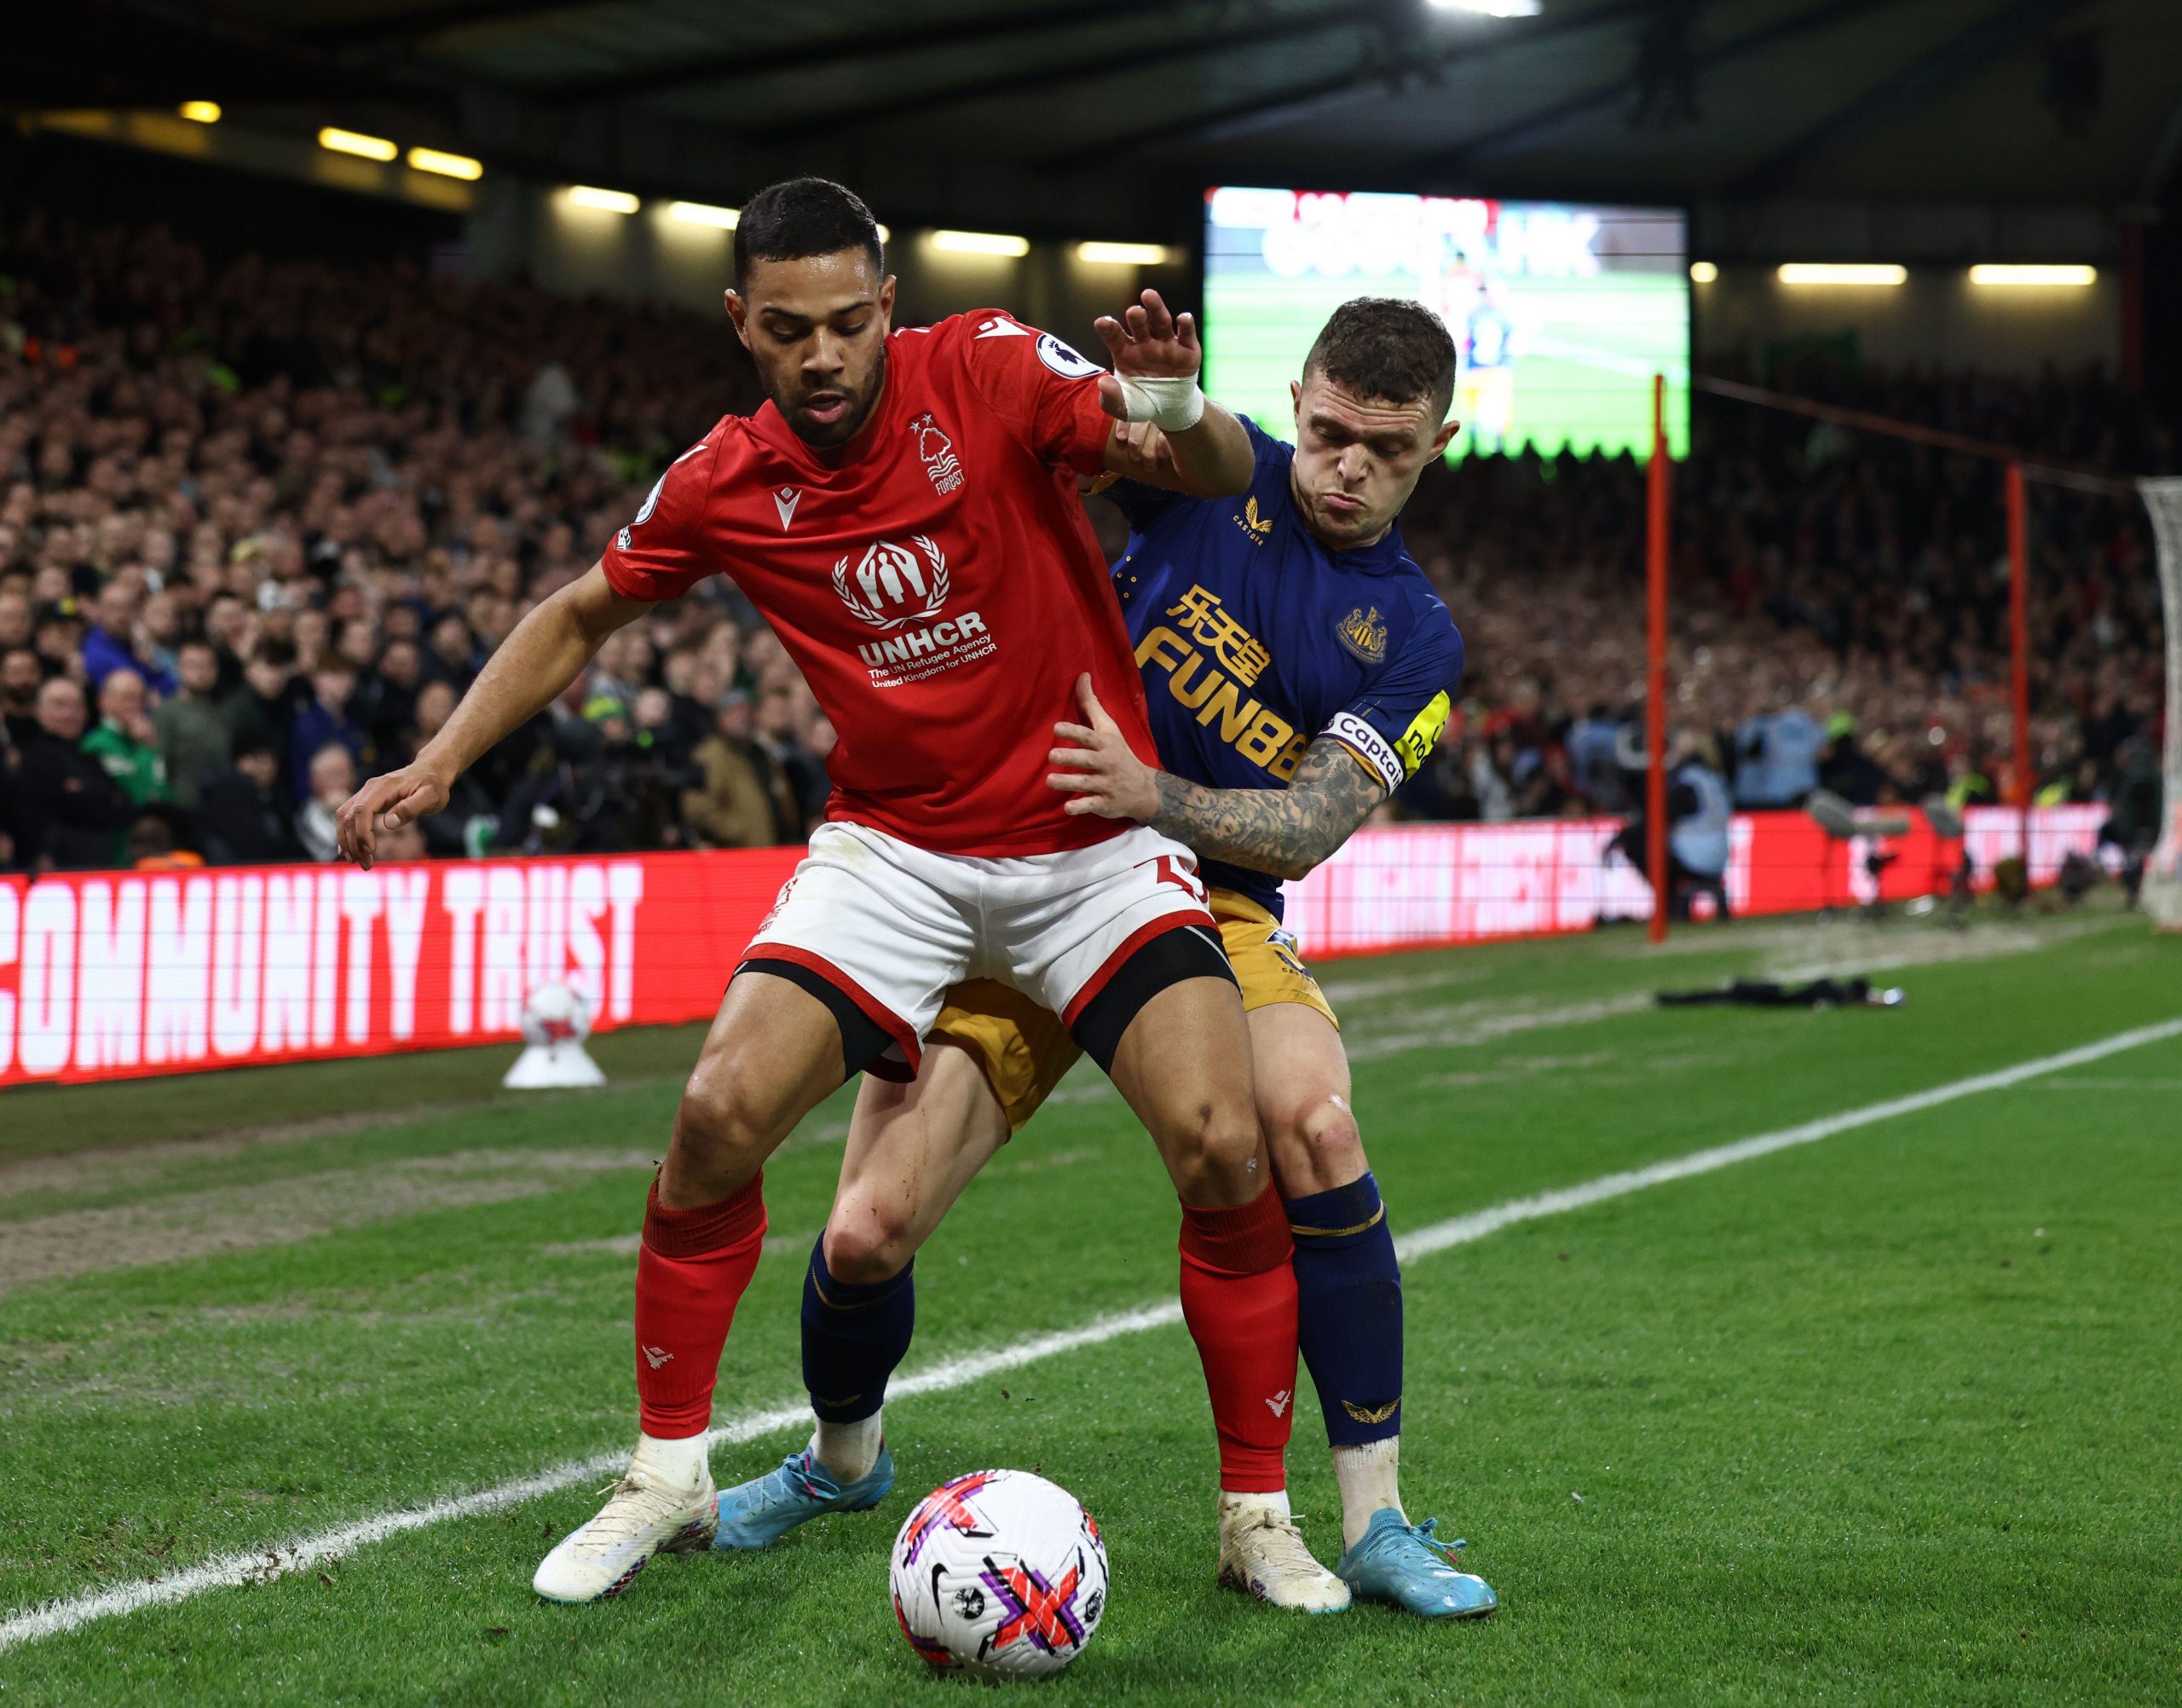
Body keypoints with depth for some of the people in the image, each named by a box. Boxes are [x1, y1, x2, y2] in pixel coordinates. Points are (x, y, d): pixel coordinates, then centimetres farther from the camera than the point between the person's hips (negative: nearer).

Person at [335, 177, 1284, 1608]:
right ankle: (668, 1480, 6)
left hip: (1093, 840, -2)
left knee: (1223, 1146, -18)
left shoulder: (991, 372, -12)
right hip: (897, 847, 2)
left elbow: (1228, 475, -15)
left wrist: (1178, 409, -38)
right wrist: (440, 763, 4)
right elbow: (582, 616, 14)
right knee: (720, 1114, -15)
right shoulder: (723, 485, -4)